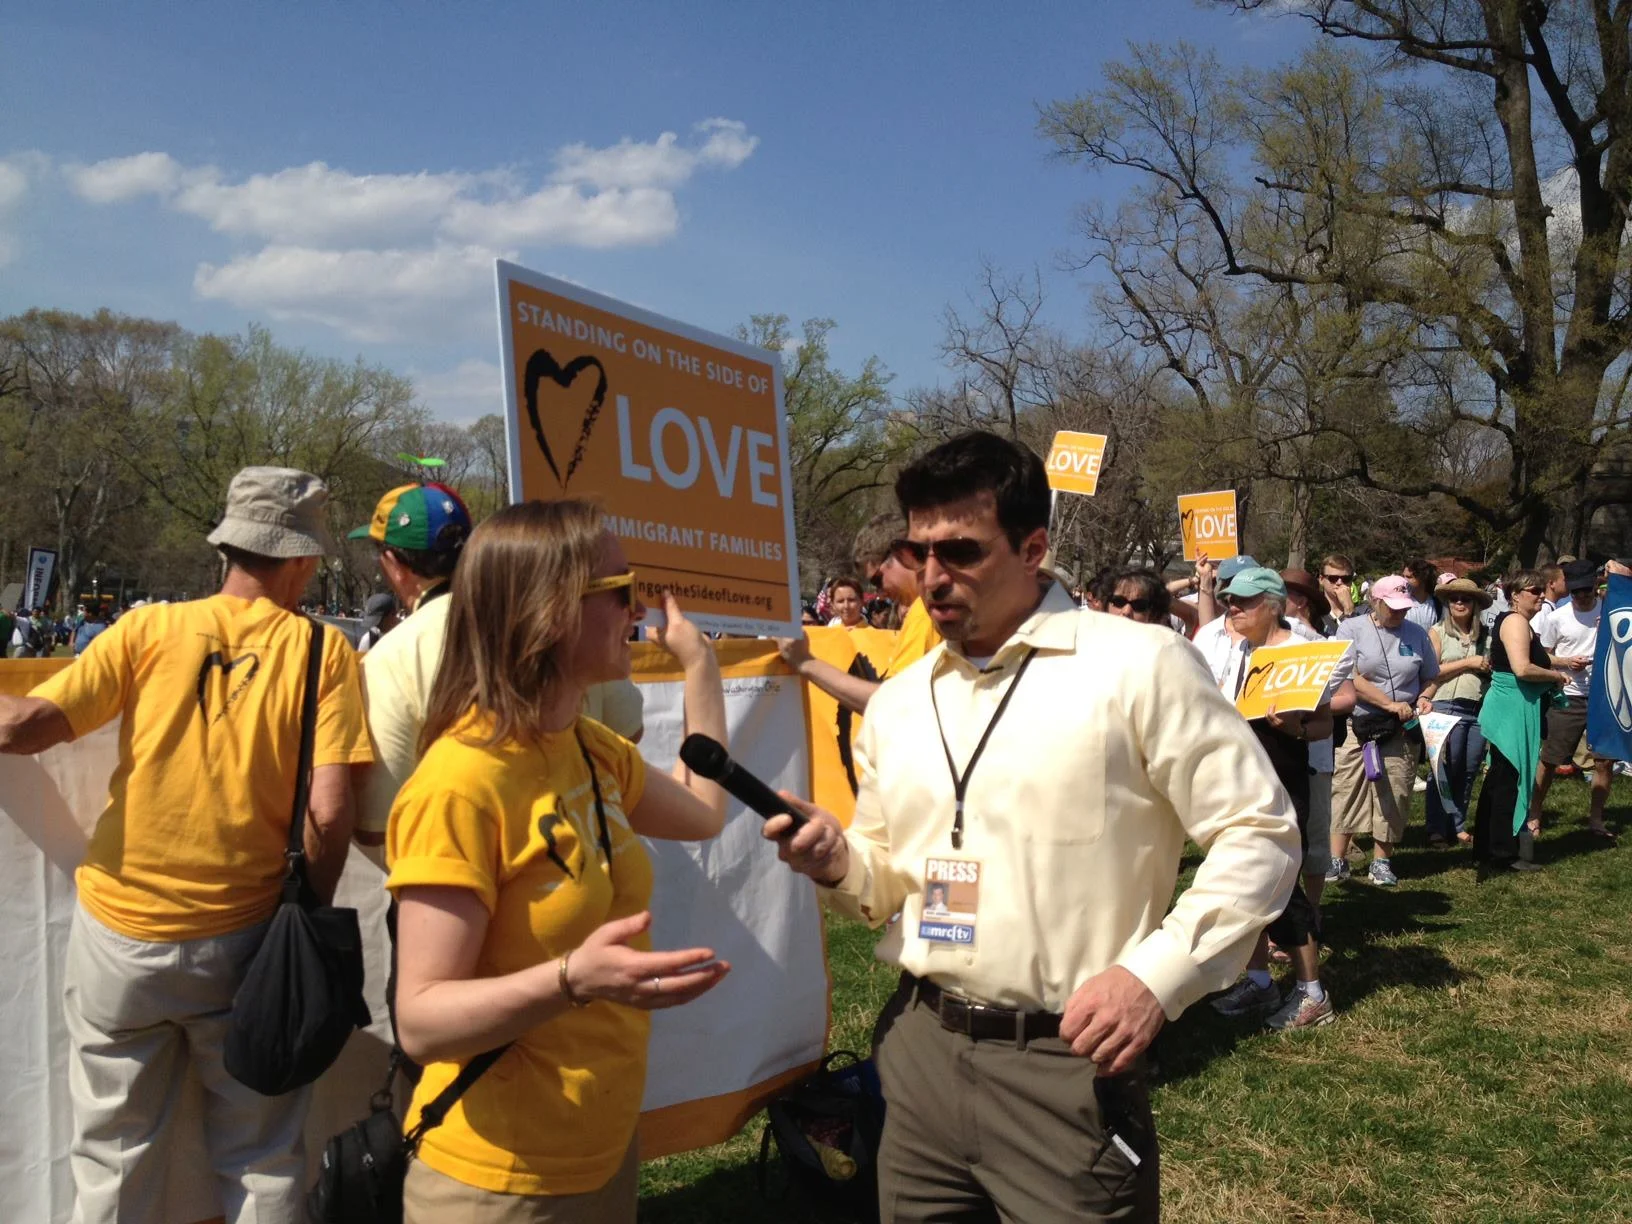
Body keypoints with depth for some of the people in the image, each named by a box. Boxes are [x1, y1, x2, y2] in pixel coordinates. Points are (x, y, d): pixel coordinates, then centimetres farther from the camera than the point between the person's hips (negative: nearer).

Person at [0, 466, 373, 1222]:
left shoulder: (148, 629, -3)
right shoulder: (323, 652, -6)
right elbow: (330, 814, -12)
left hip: (121, 934, 1)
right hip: (242, 940, -1)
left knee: (114, 1163, 18)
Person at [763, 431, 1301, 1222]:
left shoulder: (1138, 665, -10)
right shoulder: (897, 703, 8)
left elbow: (1259, 835, -7)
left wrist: (1156, 975, -17)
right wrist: (840, 864, -5)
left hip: (1068, 1063, -5)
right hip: (918, 1050, 6)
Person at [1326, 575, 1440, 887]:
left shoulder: (1416, 633, 8)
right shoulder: (1352, 629, -3)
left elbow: (1430, 677, 18)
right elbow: (1350, 679, -12)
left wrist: (1424, 698, -4)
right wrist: (1390, 704, -18)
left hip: (1402, 730, 3)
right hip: (1357, 727, -3)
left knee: (1393, 796, 4)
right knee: (1345, 791, -2)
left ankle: (1381, 861, 15)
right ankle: (1337, 860, 5)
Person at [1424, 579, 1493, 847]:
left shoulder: (1485, 635, 12)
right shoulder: (1437, 632, 2)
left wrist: (1490, 667, -1)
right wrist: (1468, 663, -8)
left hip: (1479, 709, 4)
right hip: (1448, 708, -4)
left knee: (1469, 771, 7)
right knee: (1446, 770, -1)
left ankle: (1457, 825, 19)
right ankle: (1438, 828, 7)